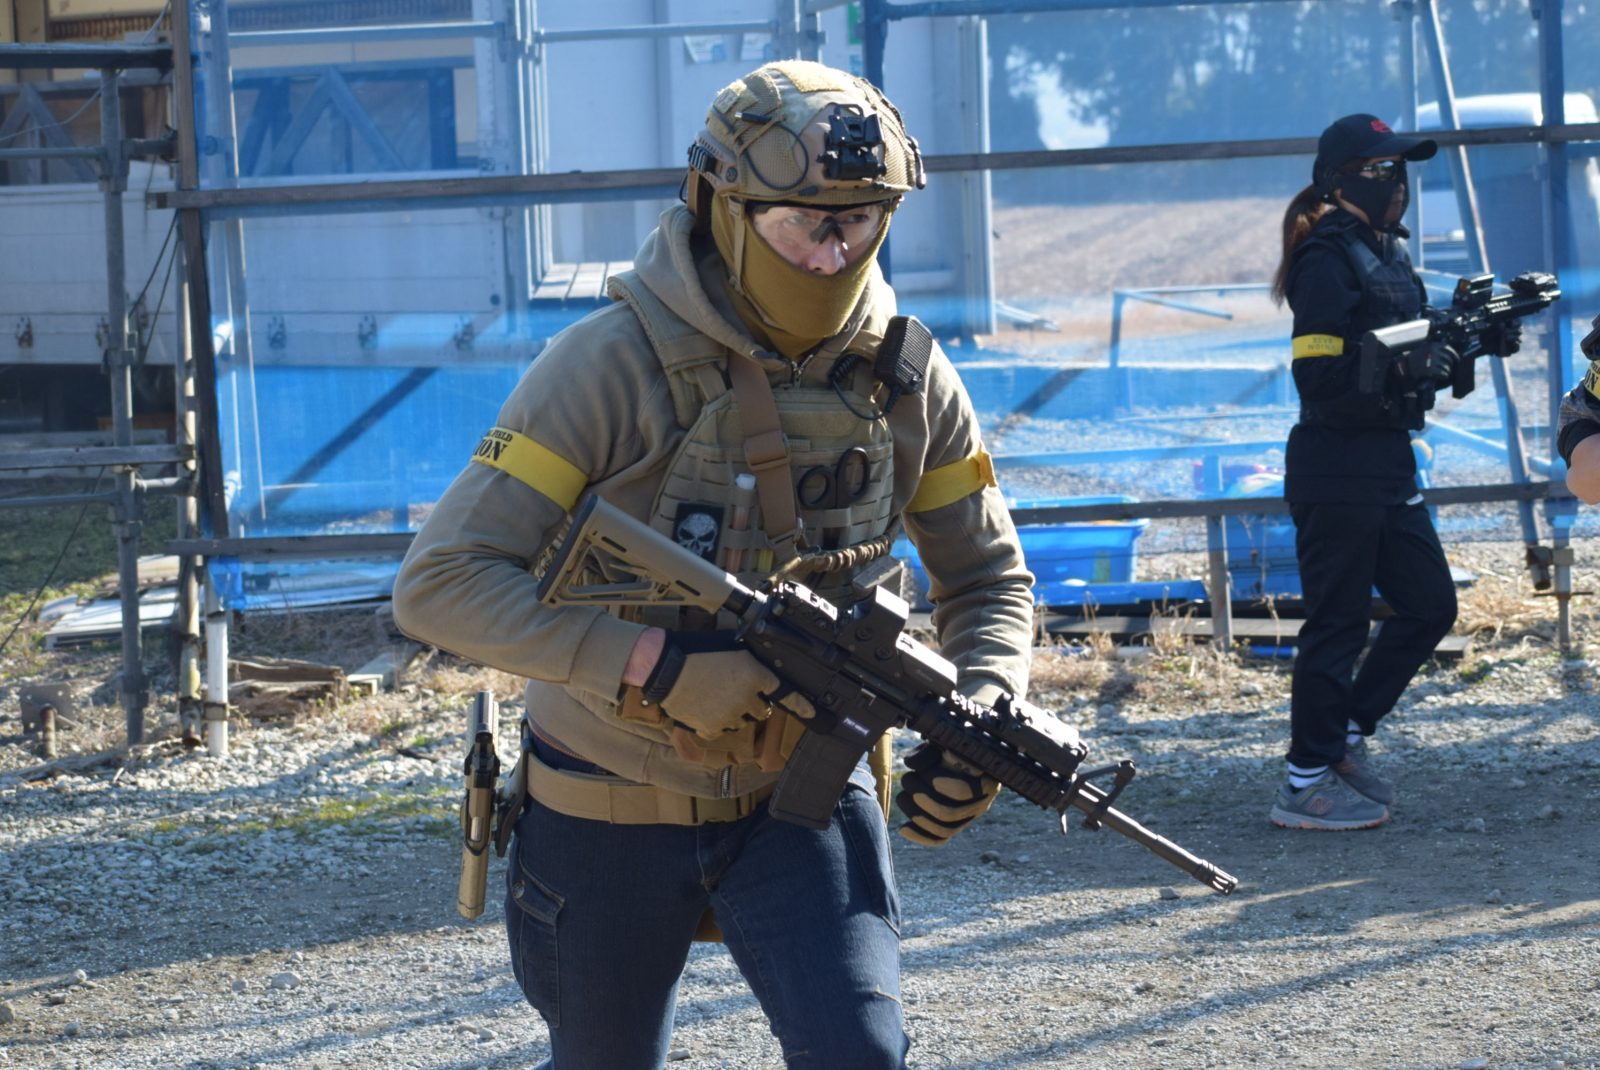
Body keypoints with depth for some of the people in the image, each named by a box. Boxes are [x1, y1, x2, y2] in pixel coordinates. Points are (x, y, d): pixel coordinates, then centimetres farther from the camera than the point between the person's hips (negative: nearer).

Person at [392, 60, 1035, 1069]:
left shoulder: (906, 375, -7)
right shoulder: (612, 366, -20)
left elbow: (990, 579, 6)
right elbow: (442, 584, -23)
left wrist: (982, 712, -16)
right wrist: (652, 670, -32)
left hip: (803, 794, 2)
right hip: (614, 812, -2)